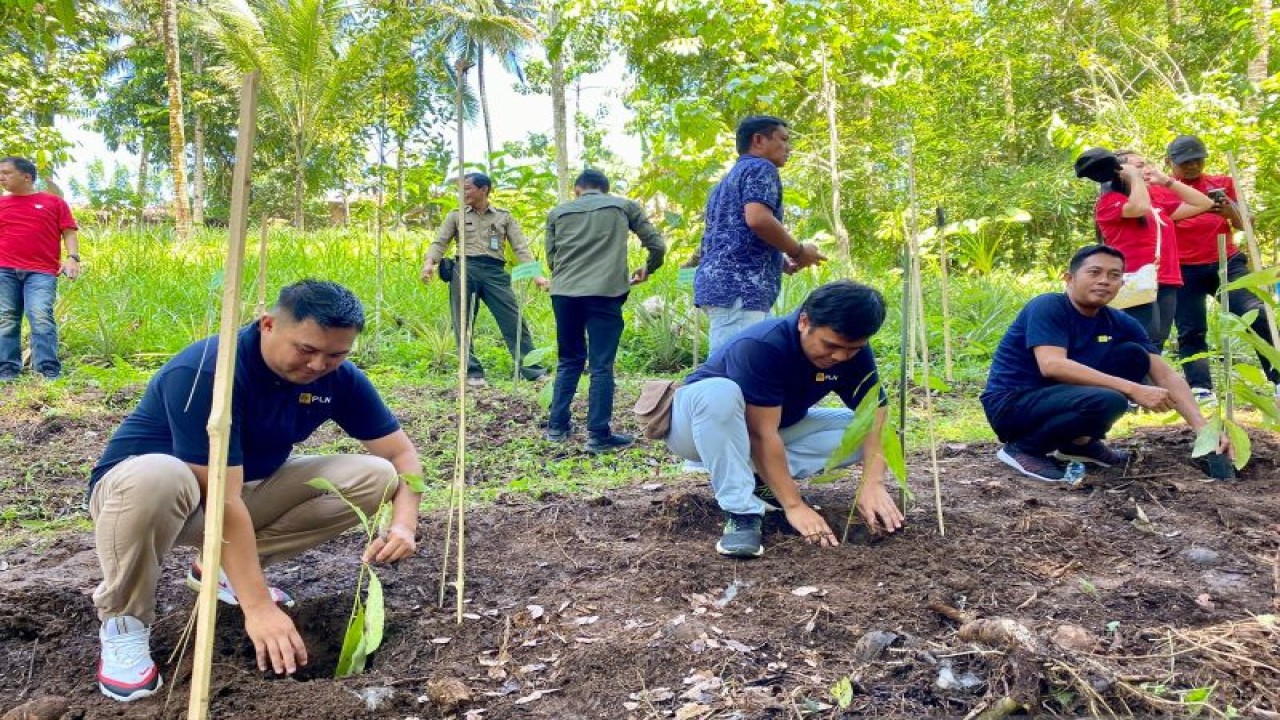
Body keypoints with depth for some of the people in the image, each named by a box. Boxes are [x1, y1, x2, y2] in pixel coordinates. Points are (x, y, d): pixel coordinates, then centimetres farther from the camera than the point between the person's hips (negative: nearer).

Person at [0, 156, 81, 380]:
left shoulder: (54, 202, 10)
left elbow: (69, 233, 6)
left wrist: (72, 258, -9)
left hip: (41, 272, -3)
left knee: (41, 317, -14)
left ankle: (49, 370, -15)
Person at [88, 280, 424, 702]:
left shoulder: (338, 378, -13)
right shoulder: (205, 371, -32)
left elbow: (401, 453, -7)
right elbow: (223, 498, -34)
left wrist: (404, 524, -26)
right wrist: (258, 607, -36)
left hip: (248, 486, 6)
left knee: (374, 477, -12)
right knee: (155, 477, -42)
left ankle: (225, 569, 3)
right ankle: (123, 622, -14)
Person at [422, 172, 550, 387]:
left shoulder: (504, 217, 14)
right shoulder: (456, 216, 14)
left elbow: (520, 247, 6)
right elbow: (440, 243, 7)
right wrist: (429, 262, -15)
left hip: (495, 272, -1)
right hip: (465, 269, 1)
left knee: (513, 320, -7)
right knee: (463, 324, -1)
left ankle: (532, 370, -3)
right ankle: (473, 371, 6)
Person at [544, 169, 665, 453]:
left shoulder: (558, 212, 17)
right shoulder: (625, 206, 13)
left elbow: (550, 257, 18)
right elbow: (657, 245, 11)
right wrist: (648, 269, 30)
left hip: (564, 293, 3)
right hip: (604, 293, -3)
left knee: (569, 361, 18)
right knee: (601, 366, 1)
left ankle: (558, 426, 20)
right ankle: (599, 435, 1)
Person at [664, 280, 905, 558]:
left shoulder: (853, 353, -13)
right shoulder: (761, 346, -34)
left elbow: (873, 413, -18)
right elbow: (762, 434, -35)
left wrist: (873, 484, -33)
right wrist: (794, 506, -35)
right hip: (697, 427, -6)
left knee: (863, 431, -10)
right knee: (720, 392, -40)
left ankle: (761, 479, -8)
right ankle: (741, 512, -31)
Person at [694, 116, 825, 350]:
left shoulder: (727, 180, 30)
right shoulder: (761, 168, 1)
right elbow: (758, 219, -17)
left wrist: (781, 262, 26)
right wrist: (798, 251, -3)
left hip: (720, 283, 10)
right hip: (739, 287, -10)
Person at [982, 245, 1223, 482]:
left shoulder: (1120, 323, 2)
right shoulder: (1048, 307, -17)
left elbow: (1166, 376, 0)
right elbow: (1052, 365, -32)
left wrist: (1203, 428, -14)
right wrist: (1133, 389, -33)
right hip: (1011, 404, -7)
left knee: (1134, 355, -2)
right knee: (1107, 401, -31)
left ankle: (1080, 442, 5)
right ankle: (1022, 448, -9)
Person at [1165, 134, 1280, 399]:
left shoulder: (1222, 183, 14)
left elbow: (1245, 225, 15)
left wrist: (1231, 211, -7)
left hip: (1227, 262, 2)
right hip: (1184, 270, -1)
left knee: (1256, 315, -10)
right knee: (1190, 332, -2)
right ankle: (1201, 390, 0)